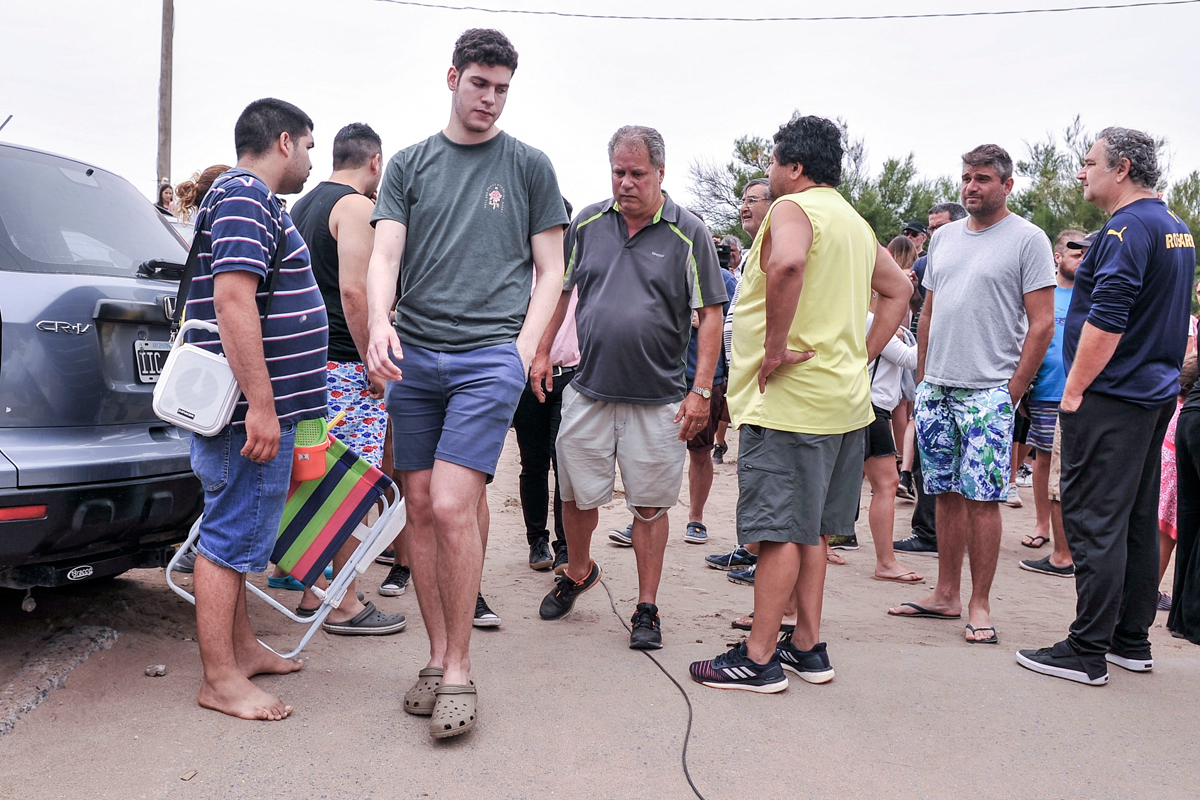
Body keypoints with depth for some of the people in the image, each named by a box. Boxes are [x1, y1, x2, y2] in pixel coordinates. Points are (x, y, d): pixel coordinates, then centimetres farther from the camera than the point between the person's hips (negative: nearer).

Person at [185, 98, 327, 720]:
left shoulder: (248, 198, 21)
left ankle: (241, 649, 30)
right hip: (253, 408, -11)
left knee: (236, 533, 17)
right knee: (231, 537, -4)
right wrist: (262, 407, -26)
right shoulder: (246, 197, -13)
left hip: (258, 406, 11)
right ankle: (220, 681, 5)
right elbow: (232, 300, -24)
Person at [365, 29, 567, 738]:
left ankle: (459, 670, 1)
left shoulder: (529, 166, 9)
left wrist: (526, 348, -4)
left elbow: (550, 269, 9)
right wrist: (380, 325, -15)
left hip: (491, 355, -3)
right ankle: (437, 657, 17)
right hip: (413, 355, 3)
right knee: (421, 507, 4)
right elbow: (384, 256, 5)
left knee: (452, 506, -13)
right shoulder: (409, 165, 14)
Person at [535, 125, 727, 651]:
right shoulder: (588, 223, 6)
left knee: (650, 506, 5)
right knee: (577, 495, 11)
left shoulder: (688, 233, -4)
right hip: (588, 390, 3)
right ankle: (578, 572, 38)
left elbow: (710, 315, -4)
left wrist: (701, 390, -10)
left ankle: (647, 608, 19)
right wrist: (542, 352, 11)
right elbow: (560, 291, 17)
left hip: (658, 399, -3)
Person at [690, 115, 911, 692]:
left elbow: (787, 263, -32)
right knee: (810, 528, 15)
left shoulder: (792, 207, -10)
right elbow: (899, 289, 26)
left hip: (788, 399, -9)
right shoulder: (856, 222, 19)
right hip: (844, 396, 9)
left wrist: (776, 347, -24)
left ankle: (759, 659, 2)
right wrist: (861, 355, 18)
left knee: (780, 530, -5)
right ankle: (807, 646, 22)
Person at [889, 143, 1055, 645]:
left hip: (987, 391, -6)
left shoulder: (1028, 239, -3)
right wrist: (922, 378, 13)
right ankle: (946, 595, 19)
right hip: (935, 388, 6)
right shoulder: (944, 237, 15)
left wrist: (1011, 393, -10)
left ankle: (979, 604, 6)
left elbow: (1042, 324, -7)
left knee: (981, 499, -4)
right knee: (947, 494, 10)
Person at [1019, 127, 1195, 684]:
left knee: (1094, 520, -6)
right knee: (1138, 519, 13)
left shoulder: (1128, 228, -15)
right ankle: (1132, 639, 22)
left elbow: (1106, 320, -23)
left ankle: (1087, 651, -2)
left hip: (1111, 396, -10)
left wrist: (1074, 391, -17)